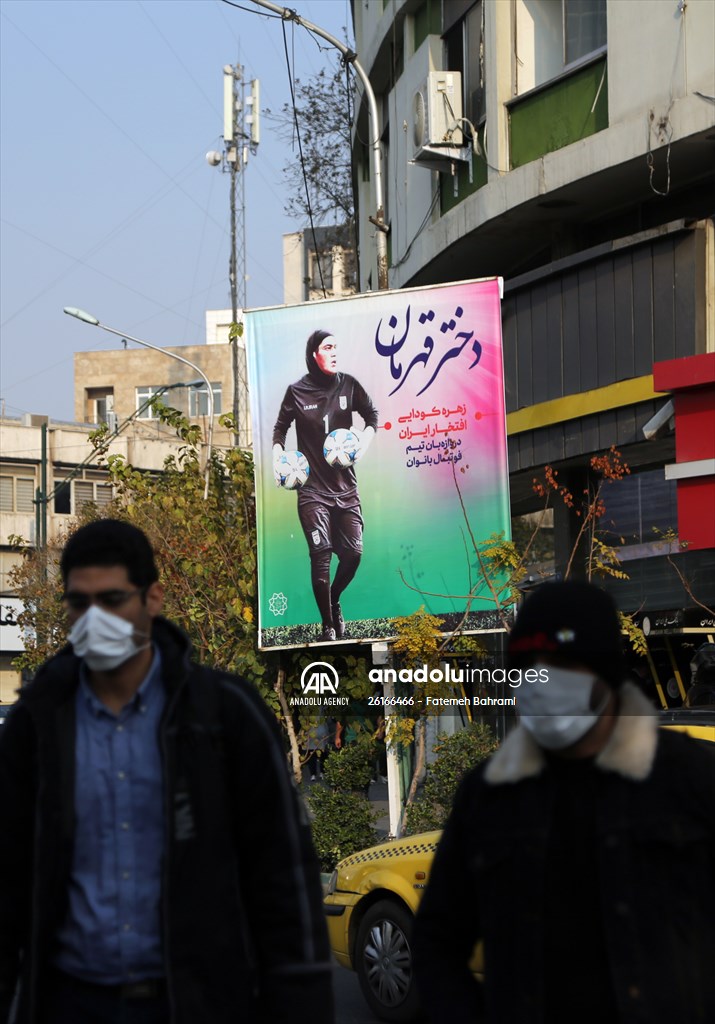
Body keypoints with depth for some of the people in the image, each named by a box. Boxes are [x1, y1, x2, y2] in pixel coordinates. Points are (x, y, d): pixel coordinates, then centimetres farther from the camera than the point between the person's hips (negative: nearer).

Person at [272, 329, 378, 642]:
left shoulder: (348, 385, 2)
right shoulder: (297, 391, -2)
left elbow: (372, 415, 14)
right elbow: (281, 427, 12)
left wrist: (365, 441, -4)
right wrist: (278, 456, -3)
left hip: (345, 486, 3)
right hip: (312, 489, -2)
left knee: (352, 554, -1)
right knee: (321, 555, -10)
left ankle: (334, 602, 29)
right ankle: (328, 625, 1)